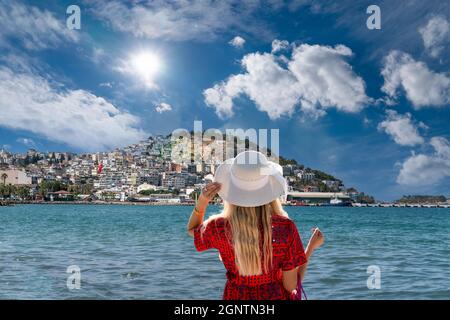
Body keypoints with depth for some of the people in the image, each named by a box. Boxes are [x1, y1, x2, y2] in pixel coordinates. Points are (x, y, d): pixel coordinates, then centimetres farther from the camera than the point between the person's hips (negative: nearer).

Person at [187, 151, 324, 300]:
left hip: (235, 296, 1)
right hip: (276, 296, -1)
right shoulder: (285, 228, -25)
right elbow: (291, 285, -15)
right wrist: (312, 246, -3)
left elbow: (192, 230, 3)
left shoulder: (218, 227, -22)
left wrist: (202, 202, -15)